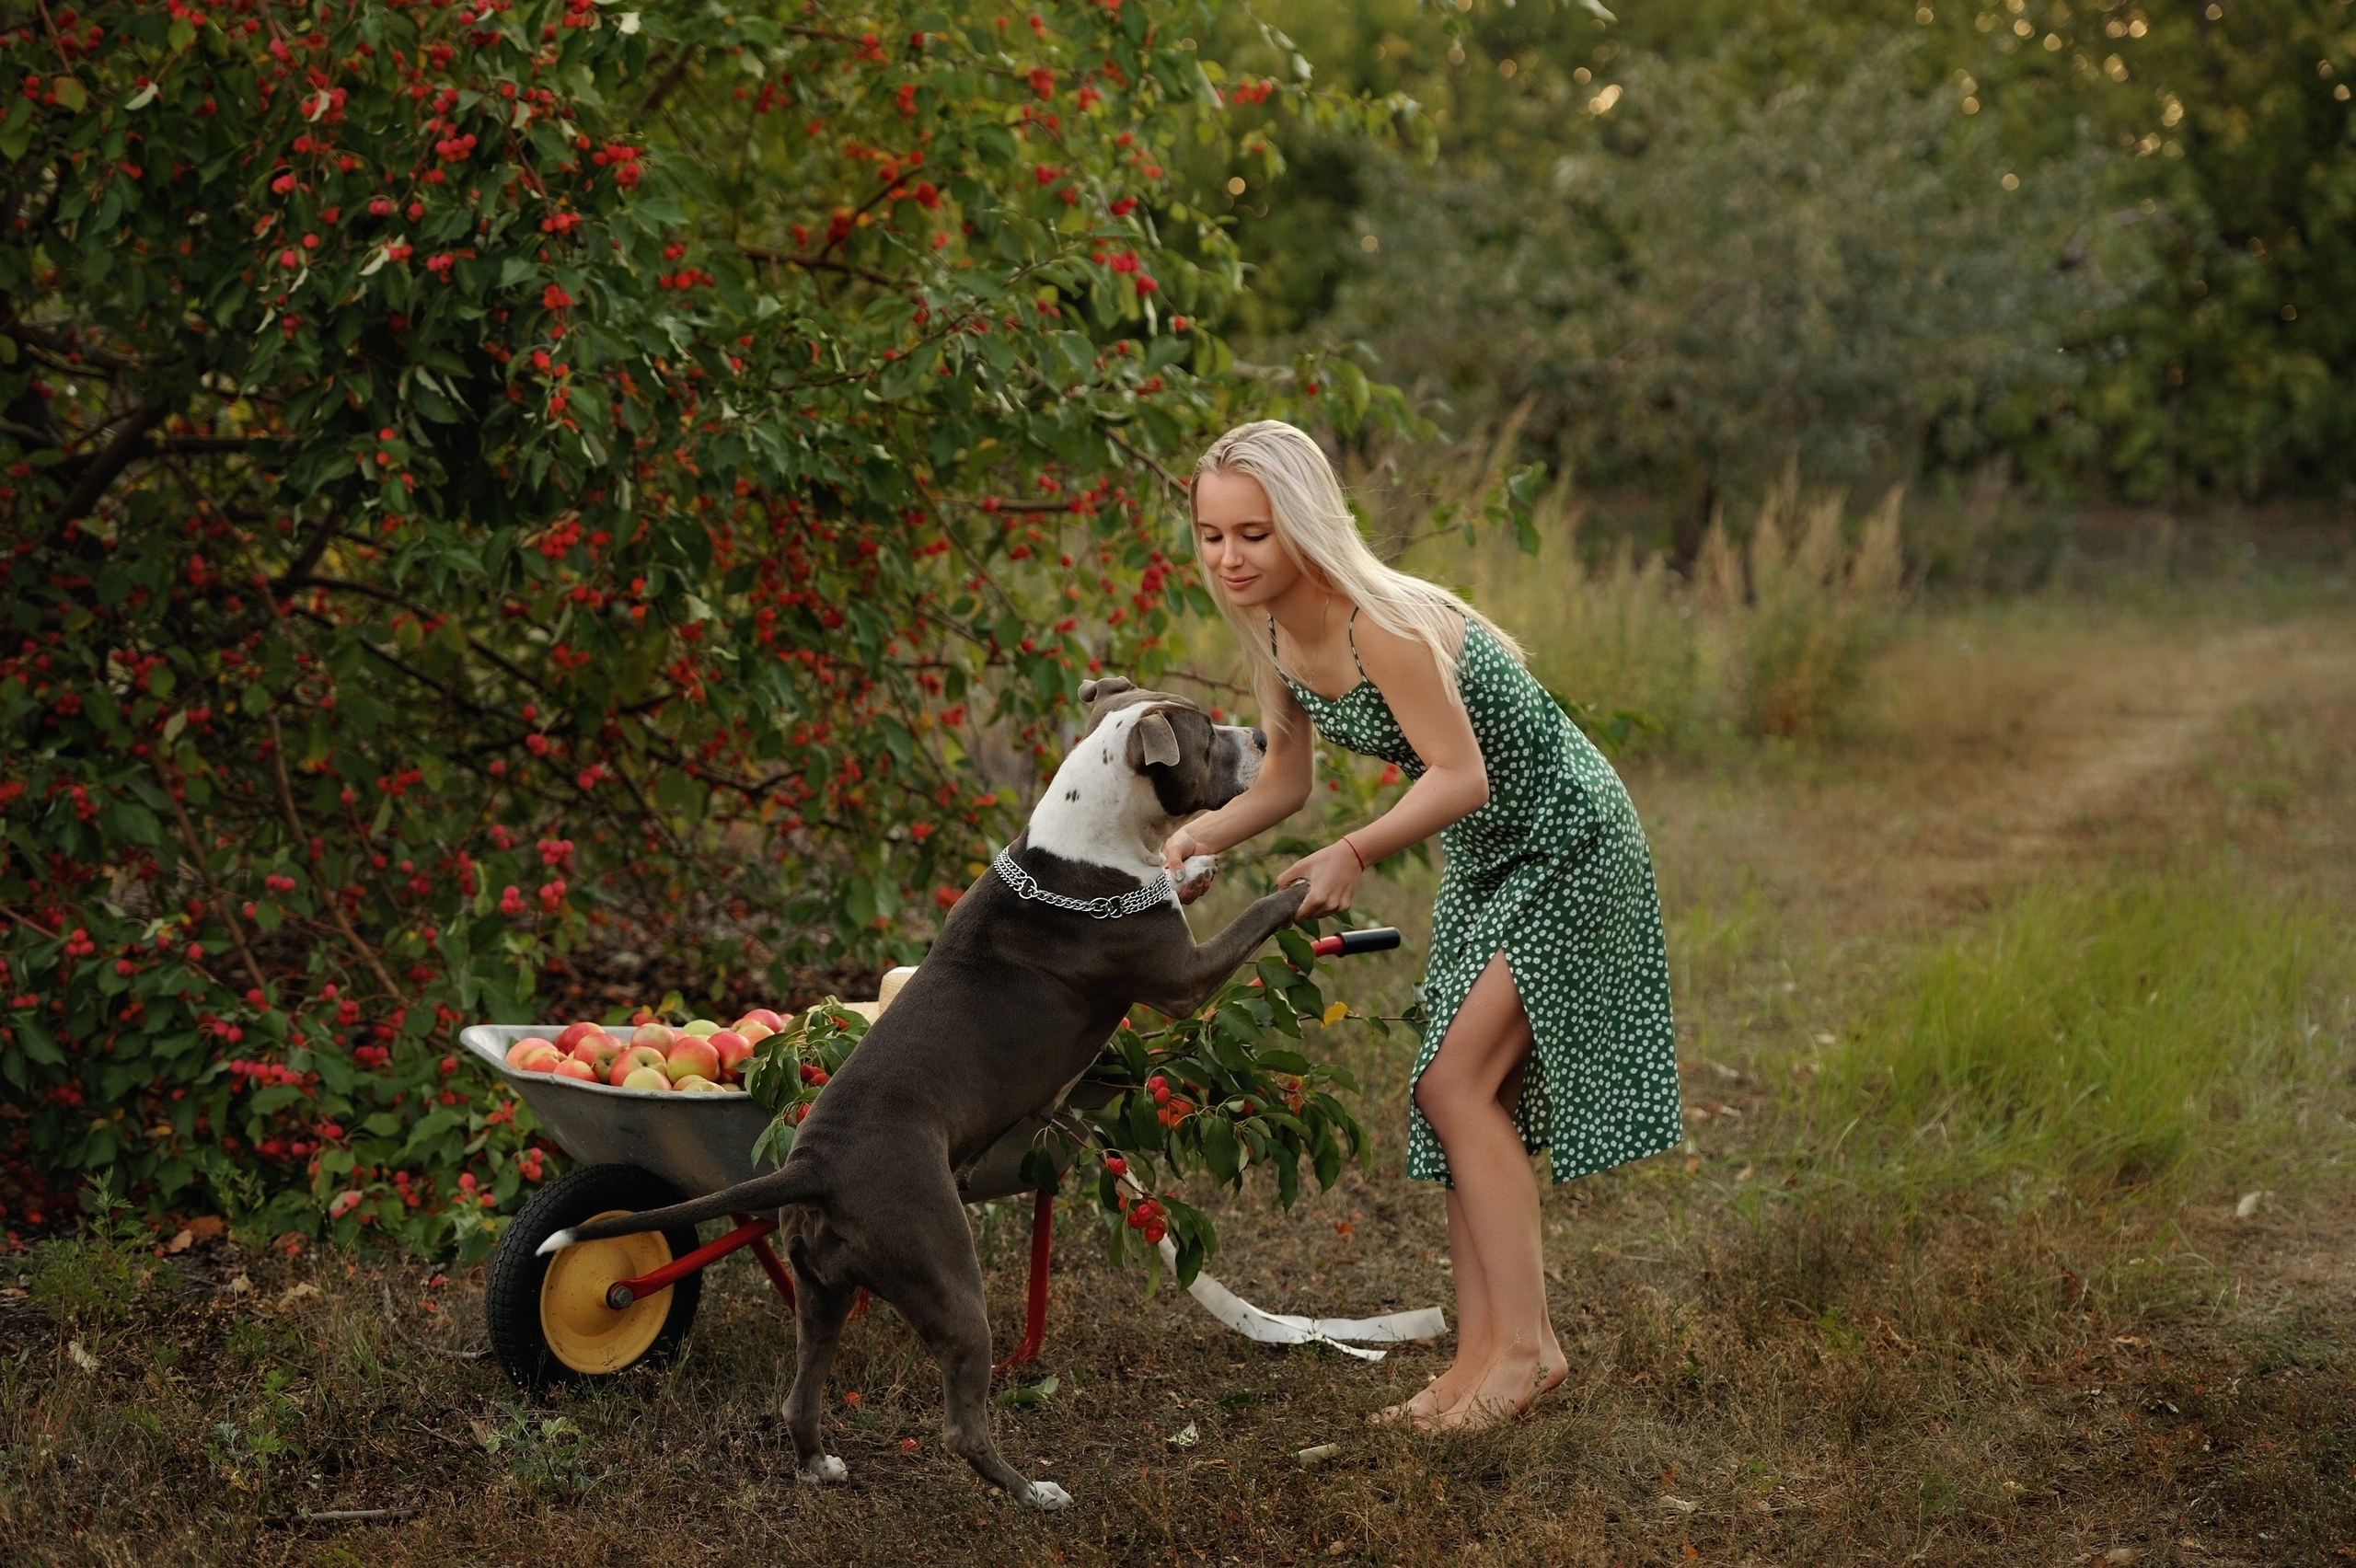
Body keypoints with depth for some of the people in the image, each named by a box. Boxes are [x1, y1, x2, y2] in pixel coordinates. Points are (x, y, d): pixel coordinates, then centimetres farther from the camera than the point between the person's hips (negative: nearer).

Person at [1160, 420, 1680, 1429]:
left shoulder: (1384, 625, -30)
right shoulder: (1273, 637, -3)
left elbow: (1461, 777, -32)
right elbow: (1284, 783, 5)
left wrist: (1356, 853, -43)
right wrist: (1198, 835, -12)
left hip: (1567, 845, -9)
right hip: (1483, 862, 9)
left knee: (1454, 1084, -14)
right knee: (1470, 1099, 7)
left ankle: (1525, 1344, -6)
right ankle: (1484, 1350, 12)